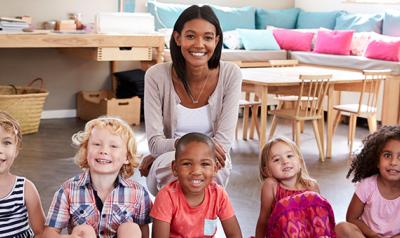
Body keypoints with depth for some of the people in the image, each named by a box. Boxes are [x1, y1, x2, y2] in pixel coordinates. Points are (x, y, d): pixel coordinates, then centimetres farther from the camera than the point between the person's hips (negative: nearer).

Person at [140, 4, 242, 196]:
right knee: (171, 163, -35)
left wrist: (159, 155, -16)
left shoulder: (230, 75, -10)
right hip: (168, 167, 0)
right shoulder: (156, 76, -12)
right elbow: (155, 143, -13)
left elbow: (224, 141, -13)